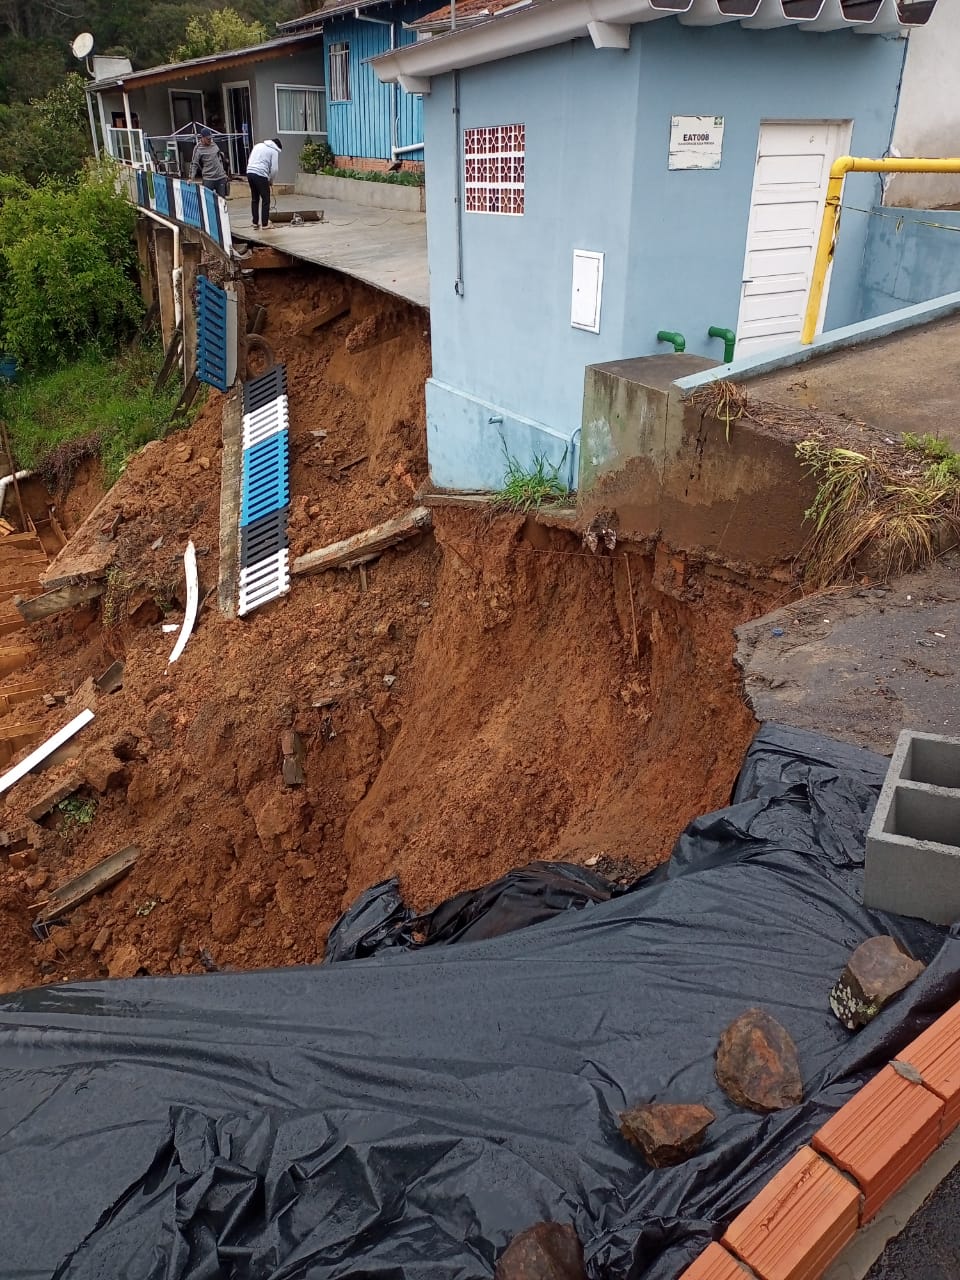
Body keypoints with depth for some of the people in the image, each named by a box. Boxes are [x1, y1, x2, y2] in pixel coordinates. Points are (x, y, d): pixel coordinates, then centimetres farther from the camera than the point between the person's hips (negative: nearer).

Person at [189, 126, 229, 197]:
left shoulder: (214, 145, 9)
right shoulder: (198, 149, -6)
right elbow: (194, 164, -6)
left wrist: (223, 172, 21)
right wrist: (191, 177, -17)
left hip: (221, 177, 5)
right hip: (208, 179, -5)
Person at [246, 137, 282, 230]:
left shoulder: (258, 145, 20)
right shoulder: (274, 151, 1)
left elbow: (249, 160, 20)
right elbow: (274, 169, -6)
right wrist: (270, 180, 11)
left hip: (249, 173, 6)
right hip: (261, 175, -6)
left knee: (254, 199, 15)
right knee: (265, 200, 4)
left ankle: (255, 223, 17)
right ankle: (265, 223, 4)